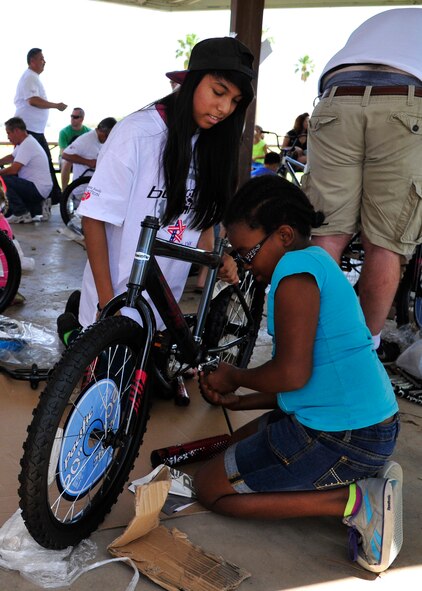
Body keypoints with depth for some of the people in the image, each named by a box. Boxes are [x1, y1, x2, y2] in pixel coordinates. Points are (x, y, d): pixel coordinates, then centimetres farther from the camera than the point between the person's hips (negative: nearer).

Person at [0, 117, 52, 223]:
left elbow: (13, 169, -24)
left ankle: (21, 214, -8)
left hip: (38, 189, -10)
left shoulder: (27, 145, -18)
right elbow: (11, 157, 27)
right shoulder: (25, 142, 13)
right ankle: (37, 208, 14)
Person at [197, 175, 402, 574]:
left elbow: (292, 374, -24)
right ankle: (363, 480, 10)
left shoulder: (295, 269, -18)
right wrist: (238, 401, 12)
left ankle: (352, 501, -9)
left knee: (210, 488, 3)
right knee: (242, 441, 27)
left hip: (339, 438, -10)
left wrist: (234, 376, -4)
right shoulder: (318, 262, 13)